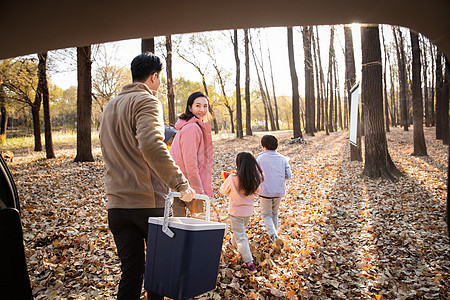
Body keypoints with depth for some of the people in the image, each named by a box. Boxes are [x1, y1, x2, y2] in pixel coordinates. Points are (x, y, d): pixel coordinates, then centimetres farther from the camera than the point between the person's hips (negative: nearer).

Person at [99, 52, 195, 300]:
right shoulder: (146, 101, -10)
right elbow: (151, 146, -28)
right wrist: (180, 183, -23)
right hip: (148, 202, -6)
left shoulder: (110, 106, 17)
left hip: (117, 204, 7)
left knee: (131, 273, 11)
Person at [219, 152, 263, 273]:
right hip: (248, 211, 5)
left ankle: (249, 262, -1)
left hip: (235, 211, -5)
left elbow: (223, 191, -7)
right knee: (241, 231, 30)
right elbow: (256, 191, 6)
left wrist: (226, 181, 9)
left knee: (241, 237, 3)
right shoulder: (255, 179, -12)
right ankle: (233, 242, 57)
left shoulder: (232, 179, -24)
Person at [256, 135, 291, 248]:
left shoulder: (260, 158, -6)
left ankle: (274, 236, -12)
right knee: (275, 214, 21)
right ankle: (273, 237, 29)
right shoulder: (282, 158, 2)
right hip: (279, 191, 3)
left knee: (266, 215, 9)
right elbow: (288, 175, 0)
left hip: (266, 191, -3)